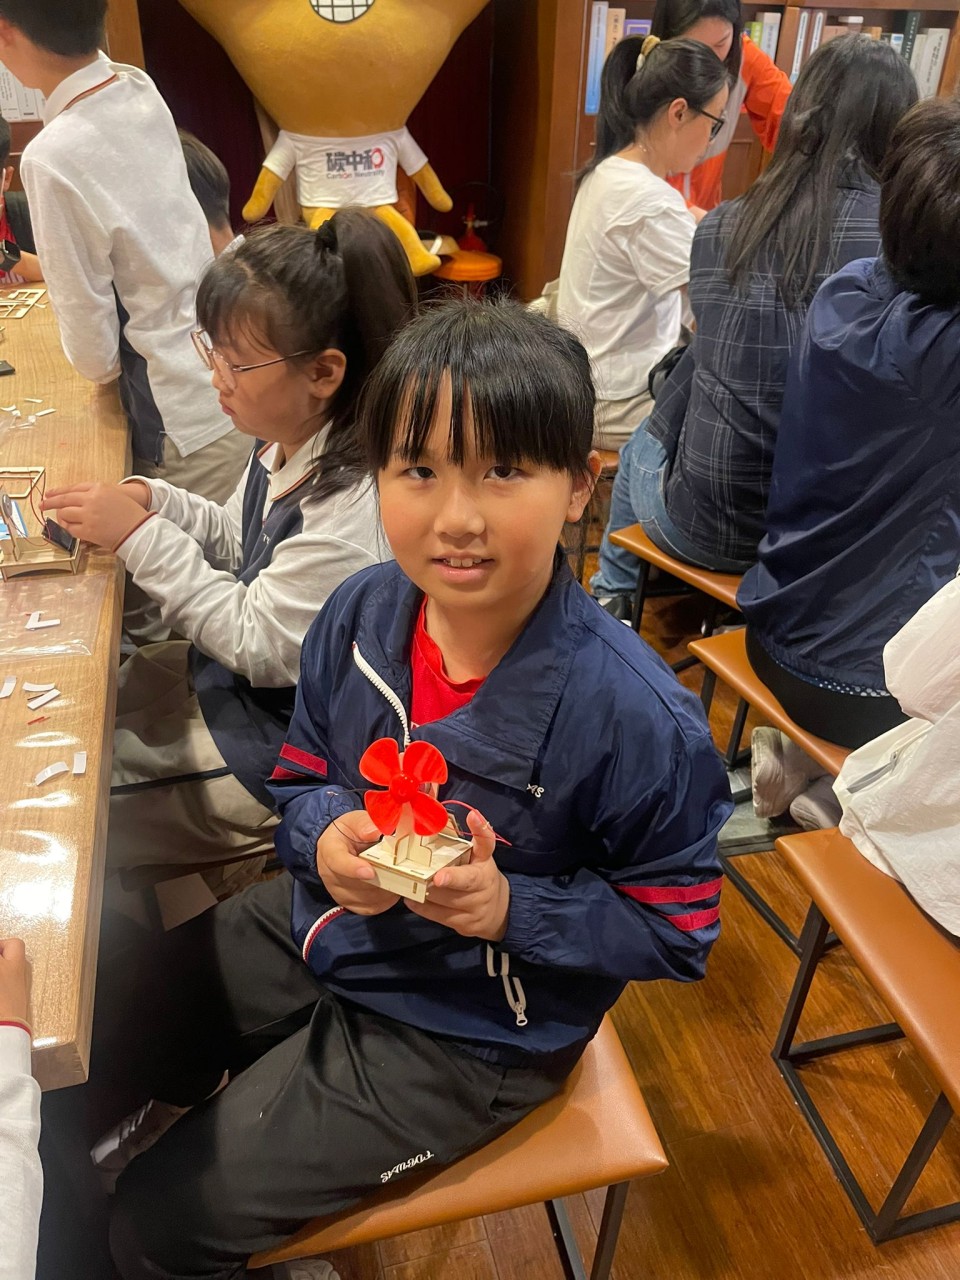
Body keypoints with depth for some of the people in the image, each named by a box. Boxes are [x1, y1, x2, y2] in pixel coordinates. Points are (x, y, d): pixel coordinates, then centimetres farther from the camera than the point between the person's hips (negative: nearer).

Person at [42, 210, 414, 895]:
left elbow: (258, 644, -25)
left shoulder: (353, 505, -32)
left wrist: (140, 536, -21)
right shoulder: (293, 442, -3)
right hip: (231, 671, 9)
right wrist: (154, 500, -6)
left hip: (279, 741, -9)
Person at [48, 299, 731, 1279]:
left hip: (463, 1030, -5)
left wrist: (511, 908, -27)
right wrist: (323, 835, -19)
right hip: (316, 928, 6)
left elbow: (677, 930, -15)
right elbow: (303, 776, 4)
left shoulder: (636, 719, -29)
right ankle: (240, 1119, 45)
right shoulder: (357, 617, -13)